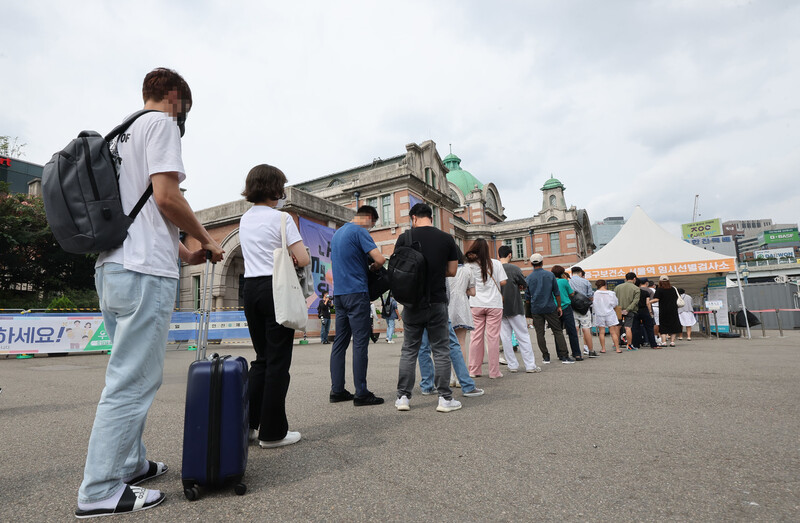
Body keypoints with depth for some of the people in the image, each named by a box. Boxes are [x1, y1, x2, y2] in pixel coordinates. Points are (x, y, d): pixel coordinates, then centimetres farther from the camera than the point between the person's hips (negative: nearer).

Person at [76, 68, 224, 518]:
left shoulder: (122, 135, 25)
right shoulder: (161, 123, -3)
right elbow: (166, 197, -17)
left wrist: (185, 252, 23)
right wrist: (207, 239, -3)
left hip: (111, 268, 10)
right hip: (144, 272, -10)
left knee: (133, 376, 17)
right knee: (132, 382, -4)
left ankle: (131, 465, 27)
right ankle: (101, 491, 6)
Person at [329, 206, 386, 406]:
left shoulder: (337, 233, 18)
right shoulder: (360, 231, -8)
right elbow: (380, 259, -17)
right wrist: (373, 268, 3)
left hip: (339, 293, 8)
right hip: (356, 293, -8)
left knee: (340, 341, 9)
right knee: (360, 342, -5)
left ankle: (337, 390, 14)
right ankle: (361, 393, -1)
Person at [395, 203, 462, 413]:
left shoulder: (404, 238, -1)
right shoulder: (447, 239, 1)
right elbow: (452, 271, 5)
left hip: (412, 303, 0)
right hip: (437, 302, 0)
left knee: (409, 351, 10)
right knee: (441, 350, 7)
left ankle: (403, 397, 14)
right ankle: (445, 399, 11)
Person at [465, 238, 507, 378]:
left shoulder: (470, 265, 0)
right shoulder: (496, 264, -1)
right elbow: (503, 282, -1)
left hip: (476, 305, 1)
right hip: (494, 304, -1)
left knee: (476, 336, 6)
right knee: (493, 337, 2)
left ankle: (474, 370, 13)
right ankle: (494, 371, 7)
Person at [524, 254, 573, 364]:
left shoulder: (528, 278, 0)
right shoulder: (550, 275, -1)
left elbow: (527, 297, 5)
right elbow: (557, 293, 2)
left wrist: (529, 311, 15)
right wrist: (559, 306, 11)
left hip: (536, 309, 1)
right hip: (550, 308, 0)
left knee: (540, 333, 6)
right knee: (558, 331, 4)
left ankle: (545, 357, 9)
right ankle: (564, 356, 3)